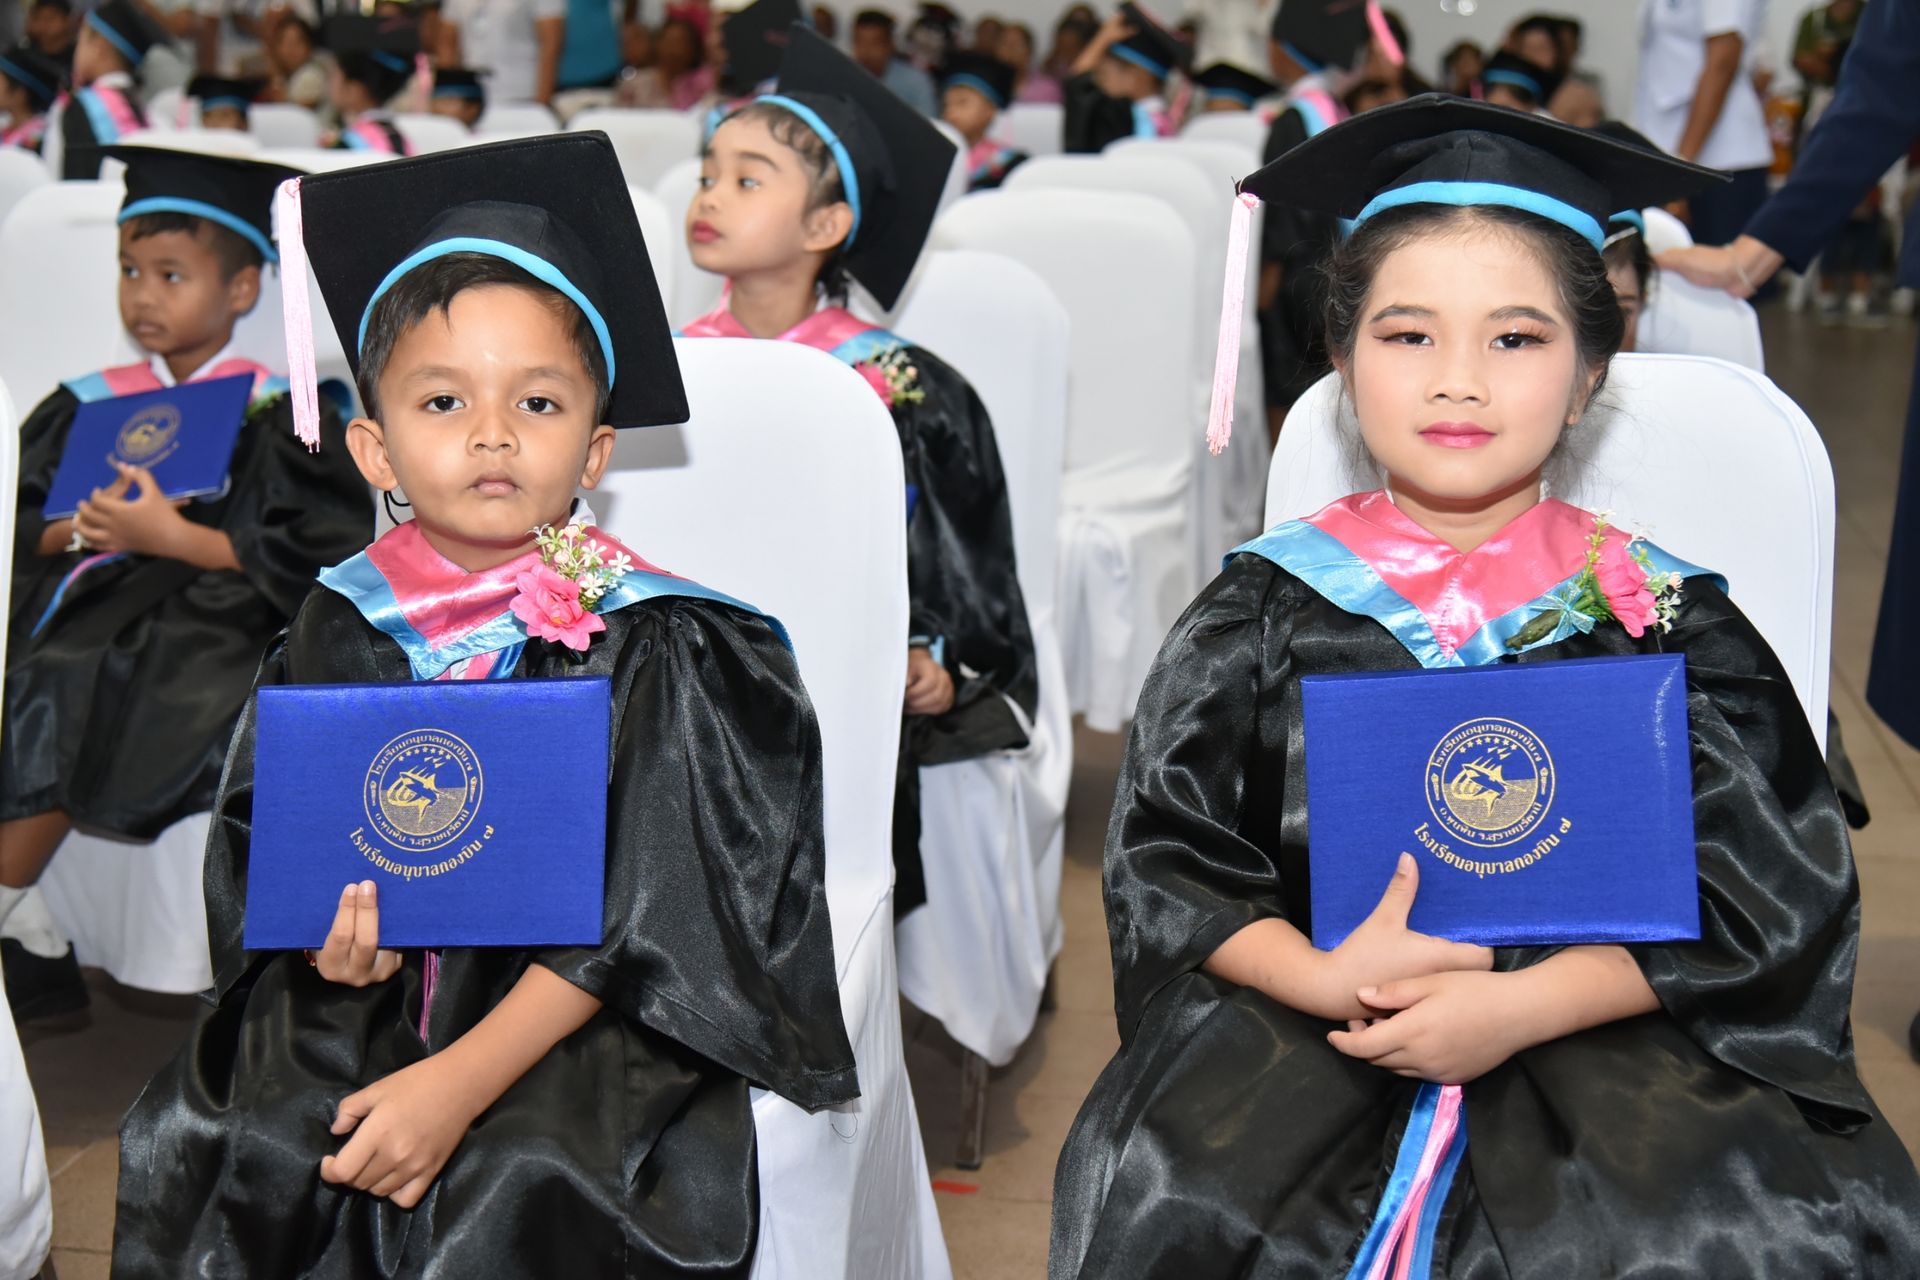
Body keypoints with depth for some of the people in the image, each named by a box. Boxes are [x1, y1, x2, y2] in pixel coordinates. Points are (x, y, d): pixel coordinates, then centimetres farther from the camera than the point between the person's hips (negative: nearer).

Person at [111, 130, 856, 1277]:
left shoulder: (652, 650, -8)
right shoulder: (342, 631, 4)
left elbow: (629, 923, -13)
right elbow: (259, 837, 12)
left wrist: (458, 1083, -21)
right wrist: (319, 928, -11)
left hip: (582, 1034, -4)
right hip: (376, 1002, 4)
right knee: (190, 1153, -15)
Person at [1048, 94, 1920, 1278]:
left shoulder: (1658, 616, 3)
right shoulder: (1270, 605, 4)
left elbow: (1765, 892, -1)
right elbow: (1168, 854, 4)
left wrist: (1525, 1005, -15)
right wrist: (1322, 977, -16)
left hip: (1608, 1037, 1)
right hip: (1300, 1025, 0)